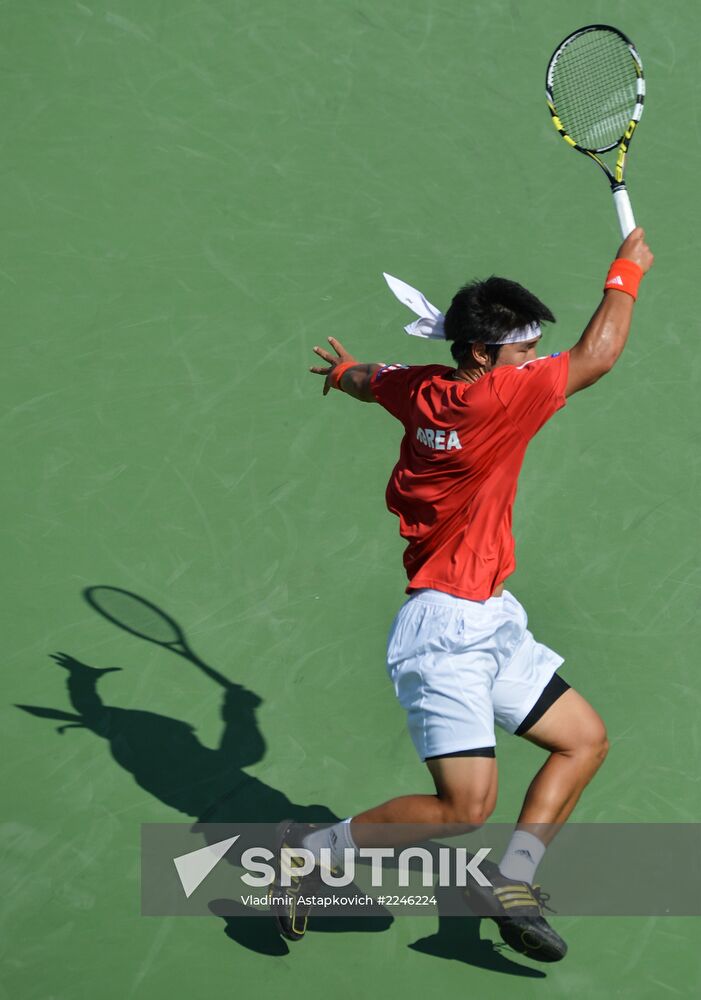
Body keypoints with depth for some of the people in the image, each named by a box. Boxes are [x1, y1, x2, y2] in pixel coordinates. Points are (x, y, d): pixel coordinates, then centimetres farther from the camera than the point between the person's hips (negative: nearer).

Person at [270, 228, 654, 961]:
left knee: (584, 741, 12)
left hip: (491, 624, 10)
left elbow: (363, 379, 26)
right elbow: (597, 356, -10)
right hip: (445, 630, -10)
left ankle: (510, 882, 9)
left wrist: (343, 371, 51)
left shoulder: (419, 388, 3)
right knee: (465, 807, -14)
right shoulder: (493, 399, -21)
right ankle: (309, 850, 3)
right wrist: (626, 273, 6)